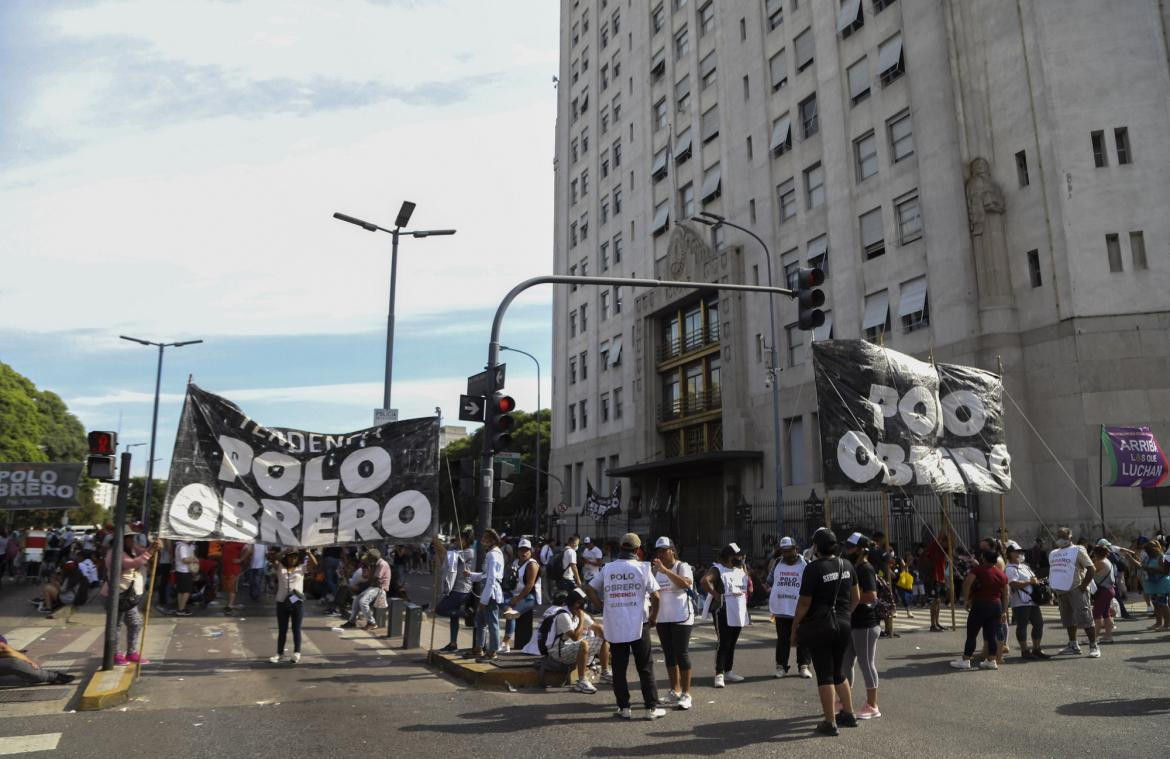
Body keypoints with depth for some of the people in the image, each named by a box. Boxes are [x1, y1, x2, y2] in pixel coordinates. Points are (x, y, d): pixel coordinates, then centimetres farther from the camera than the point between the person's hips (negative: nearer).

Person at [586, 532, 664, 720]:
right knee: (645, 668, 7)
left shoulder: (607, 568, 3)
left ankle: (624, 708, 12)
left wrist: (603, 606, 8)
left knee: (619, 668, 10)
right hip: (638, 625, -2)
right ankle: (652, 707, 9)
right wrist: (653, 617, 5)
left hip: (614, 626, 2)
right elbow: (655, 595, -9)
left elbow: (589, 589, 2)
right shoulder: (642, 568, -6)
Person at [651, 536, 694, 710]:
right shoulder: (655, 570, 9)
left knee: (682, 654, -5)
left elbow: (685, 583, -28)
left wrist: (665, 570, -34)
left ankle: (686, 694, 1)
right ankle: (675, 690, 23)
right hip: (662, 618, 6)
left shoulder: (682, 567, -8)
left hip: (681, 617, -6)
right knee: (669, 654, 12)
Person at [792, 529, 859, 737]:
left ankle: (830, 723, 6)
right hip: (842, 624, 6)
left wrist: (794, 628, -4)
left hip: (818, 626, -6)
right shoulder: (846, 565, 4)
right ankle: (848, 714, 28)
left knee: (824, 674, 2)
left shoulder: (814, 568, -16)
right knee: (838, 671, 21)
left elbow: (804, 603, -14)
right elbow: (856, 598, 13)